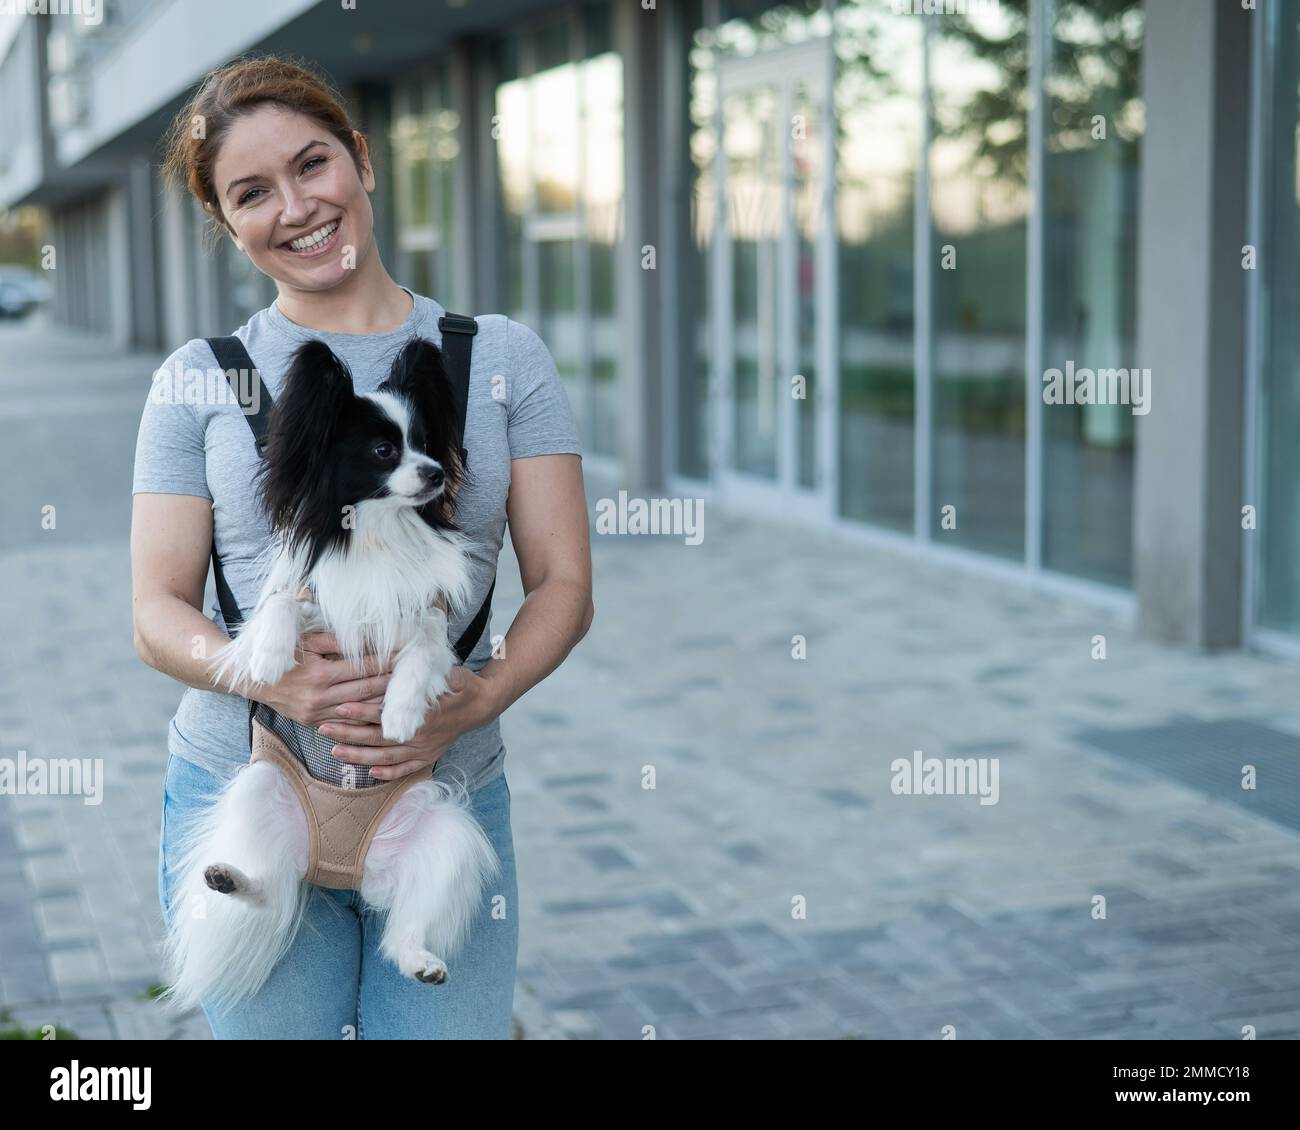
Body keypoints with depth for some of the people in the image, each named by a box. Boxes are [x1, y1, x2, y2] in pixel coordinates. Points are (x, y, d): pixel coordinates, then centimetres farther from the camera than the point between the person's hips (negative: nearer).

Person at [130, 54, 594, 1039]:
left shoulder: (503, 357, 4)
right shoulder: (200, 380, 4)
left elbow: (564, 585, 2)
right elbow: (159, 613, 1)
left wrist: (477, 700, -18)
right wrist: (272, 679, -20)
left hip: (450, 796, 1)